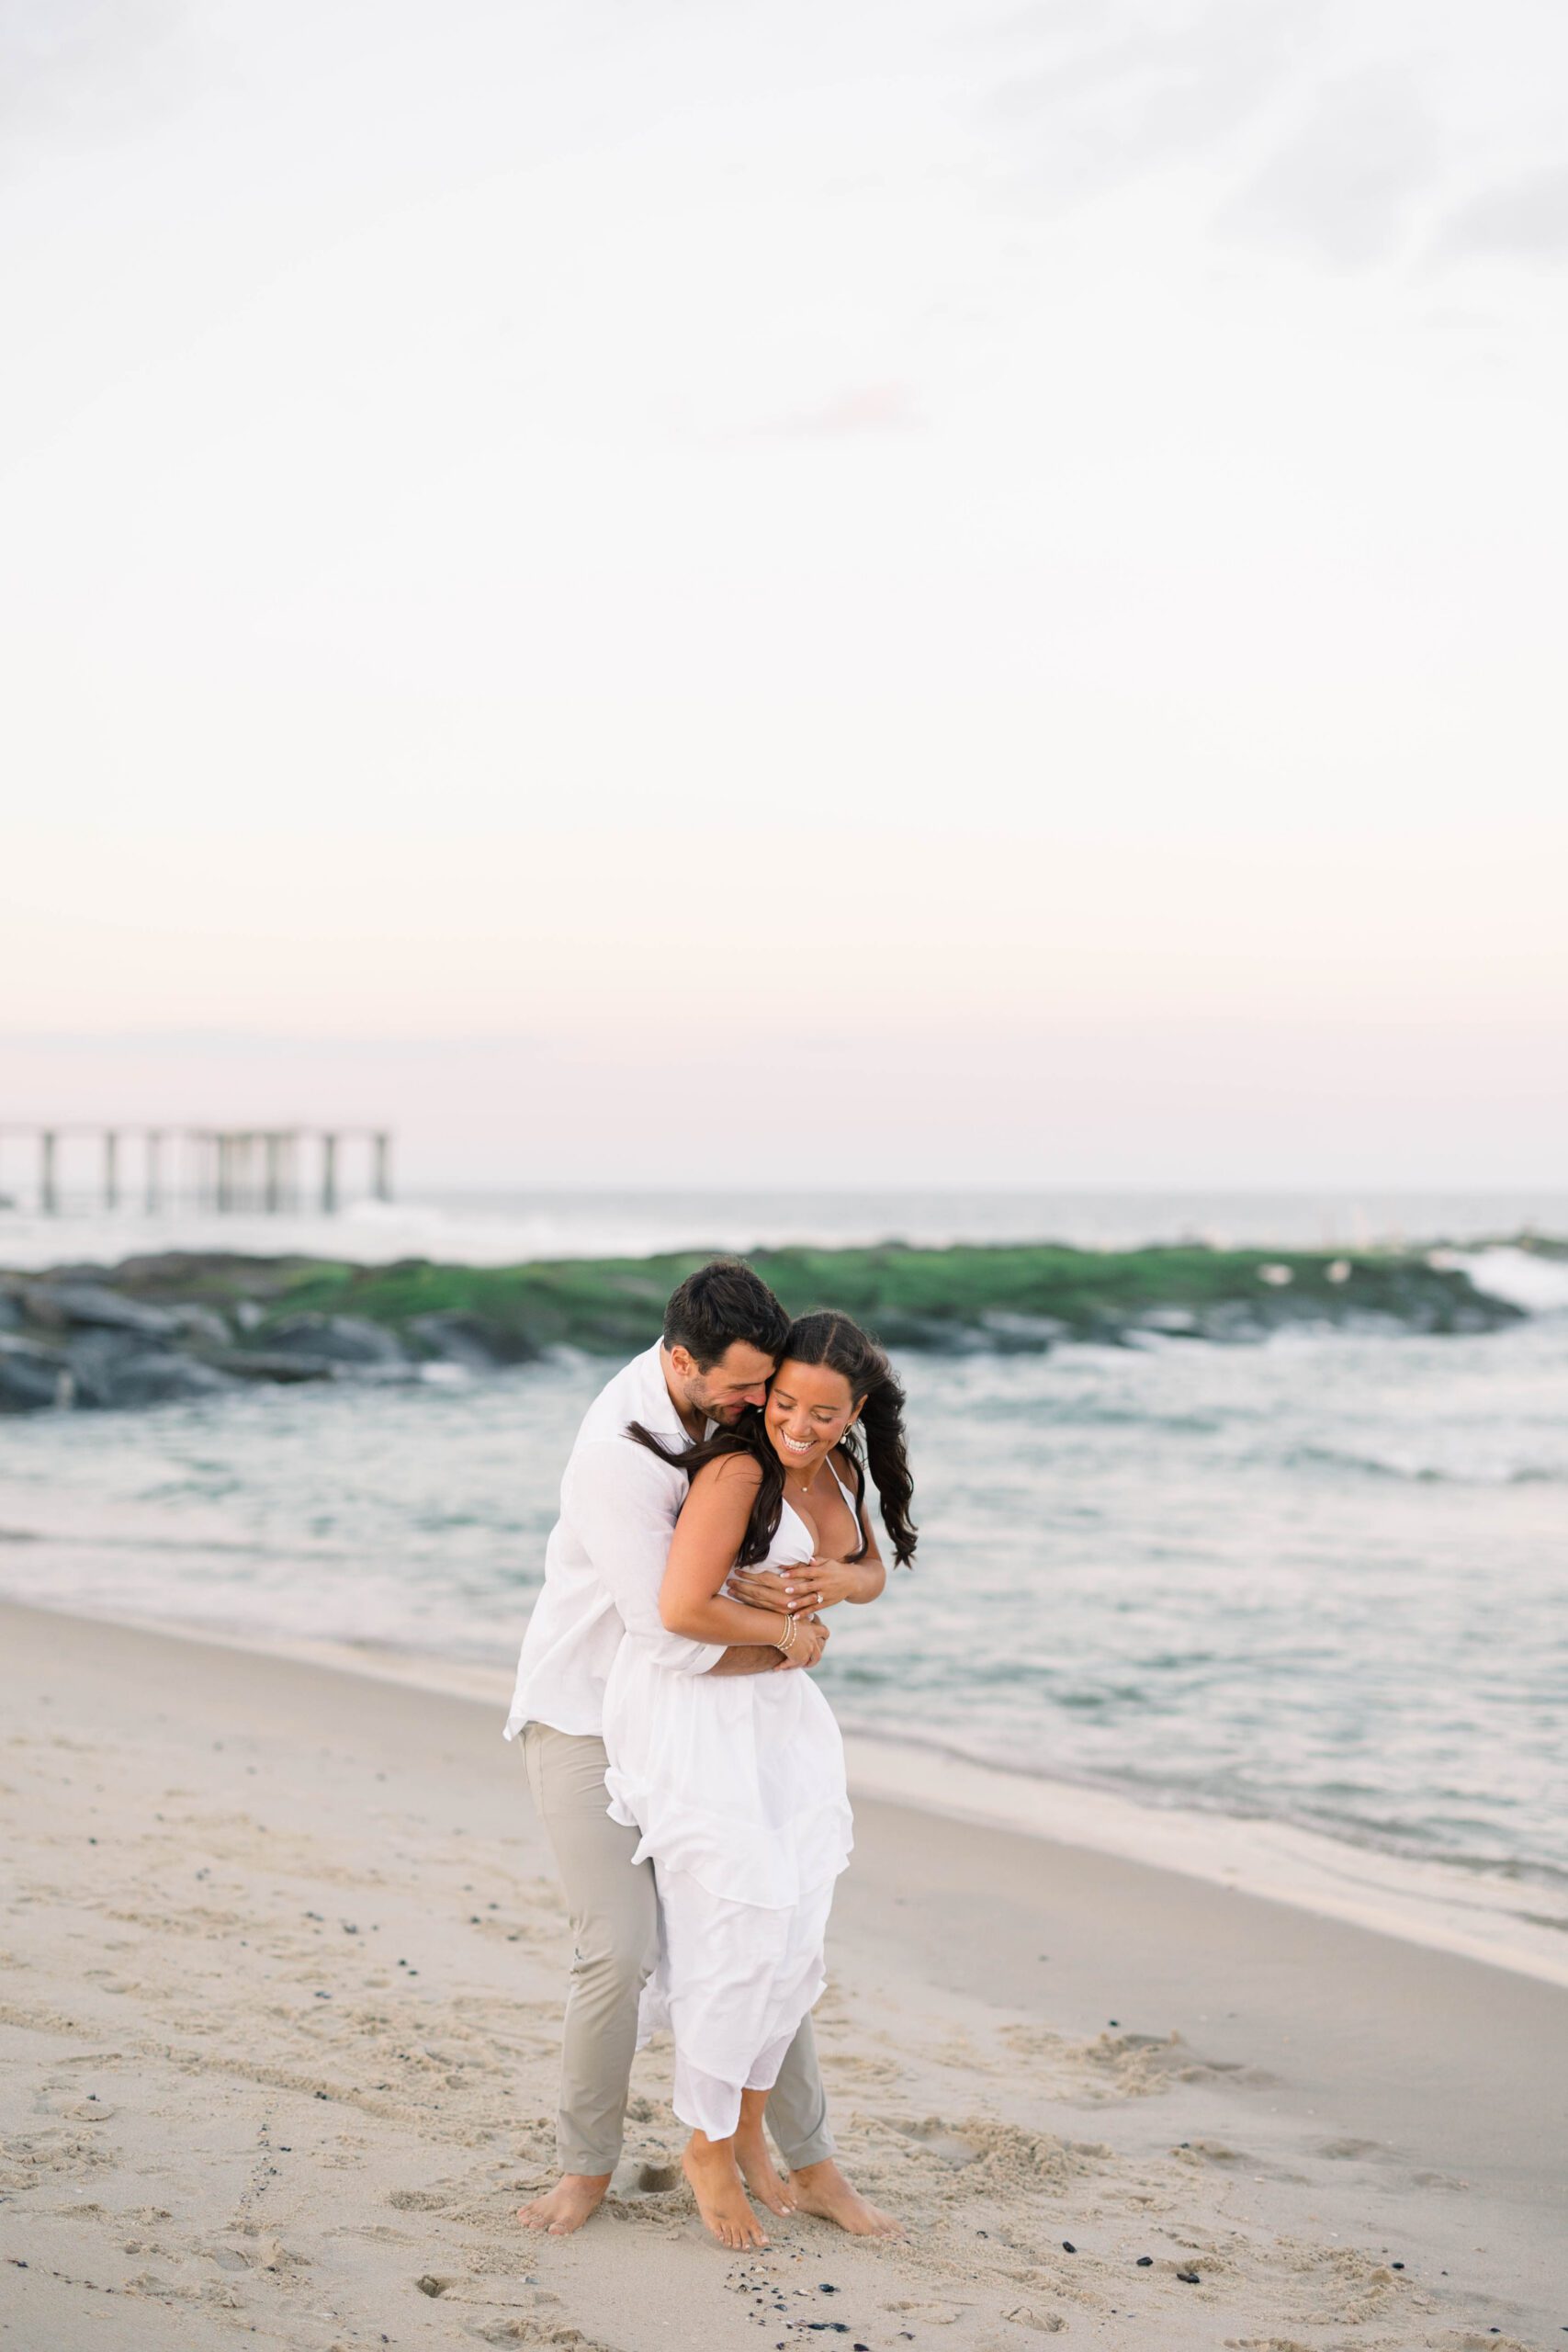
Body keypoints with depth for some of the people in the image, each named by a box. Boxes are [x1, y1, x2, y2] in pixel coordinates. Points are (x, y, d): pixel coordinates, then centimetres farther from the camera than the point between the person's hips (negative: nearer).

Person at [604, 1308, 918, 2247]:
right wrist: (787, 1631, -14)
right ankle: (709, 2149, 8)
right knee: (740, 1924, -10)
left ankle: (747, 2134, 21)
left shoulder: (840, 1471, 4)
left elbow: (873, 1573, 18)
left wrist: (837, 1579, -6)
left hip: (773, 1709, 8)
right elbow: (683, 1608, -29)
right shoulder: (738, 1472, -22)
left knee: (794, 1924, 5)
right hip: (689, 1703, -8)